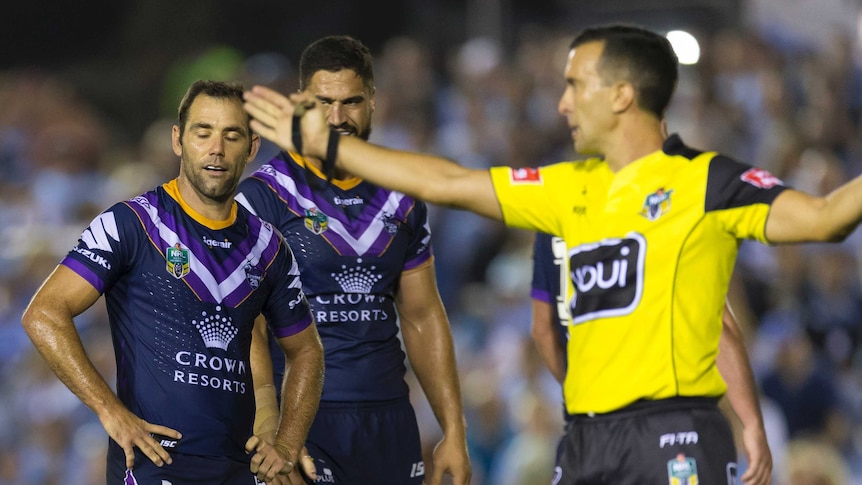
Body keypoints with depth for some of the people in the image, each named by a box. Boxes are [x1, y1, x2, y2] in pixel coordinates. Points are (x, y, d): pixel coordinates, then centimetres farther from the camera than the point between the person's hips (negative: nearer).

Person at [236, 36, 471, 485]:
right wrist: (270, 431, -21)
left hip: (389, 421, 5)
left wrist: (454, 432, 11)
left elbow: (423, 319, 16)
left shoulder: (401, 202, 11)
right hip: (303, 417, -5)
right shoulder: (264, 195, -5)